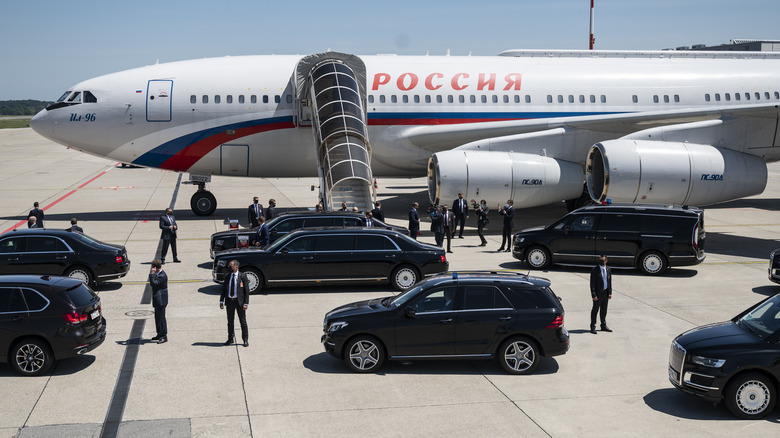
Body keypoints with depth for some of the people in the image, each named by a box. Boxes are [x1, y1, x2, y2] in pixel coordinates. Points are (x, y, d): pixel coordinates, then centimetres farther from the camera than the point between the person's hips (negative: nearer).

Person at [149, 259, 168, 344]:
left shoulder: (162, 276, -21)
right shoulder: (158, 274, 11)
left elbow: (154, 283, -27)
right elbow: (153, 284, 23)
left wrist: (151, 274, -24)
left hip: (161, 300, -11)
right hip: (157, 300, 11)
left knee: (161, 317, -7)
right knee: (157, 317, 18)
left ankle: (164, 336, -3)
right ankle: (160, 334, 27)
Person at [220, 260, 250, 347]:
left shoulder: (243, 276, -4)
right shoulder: (227, 277, 8)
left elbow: (246, 290, -5)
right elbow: (224, 289, 11)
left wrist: (246, 303, -12)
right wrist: (221, 301, 1)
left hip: (239, 301, -4)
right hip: (229, 301, 4)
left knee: (243, 321, 2)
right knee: (230, 321, 12)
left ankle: (245, 340, 11)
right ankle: (231, 338, 25)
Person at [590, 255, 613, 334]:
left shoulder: (608, 270, 8)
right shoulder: (594, 270, -9)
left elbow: (610, 282, 13)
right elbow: (592, 283, -11)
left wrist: (610, 293, 6)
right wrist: (594, 295, -16)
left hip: (605, 293, 5)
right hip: (598, 293, -5)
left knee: (604, 310, 14)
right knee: (595, 310, 0)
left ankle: (603, 326, 25)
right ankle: (593, 327, 7)